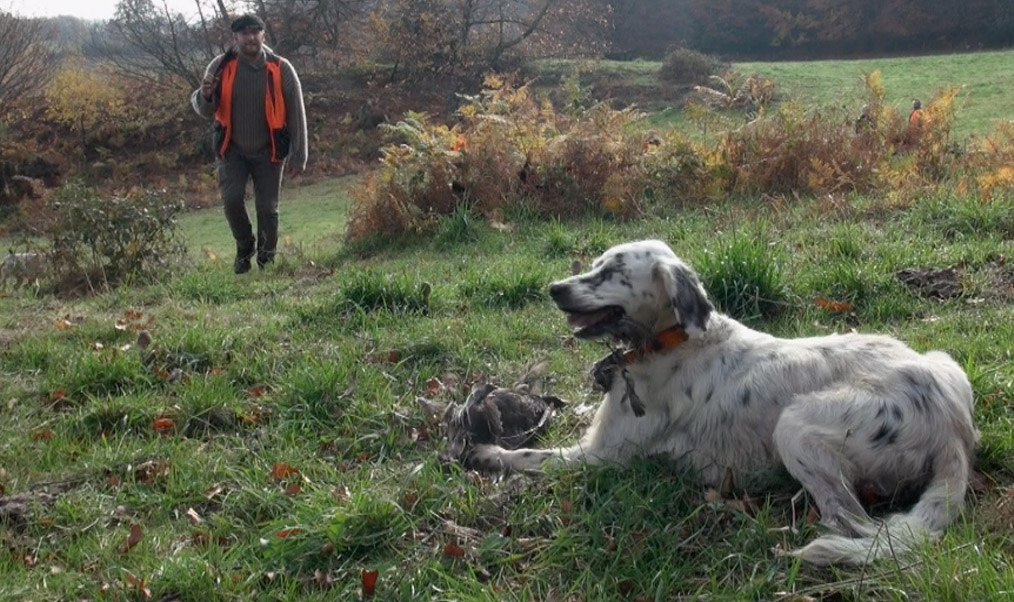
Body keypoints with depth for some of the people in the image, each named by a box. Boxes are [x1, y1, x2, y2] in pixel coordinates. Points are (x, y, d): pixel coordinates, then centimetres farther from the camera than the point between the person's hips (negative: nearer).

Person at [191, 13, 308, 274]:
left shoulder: (281, 69, -10)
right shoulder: (220, 66, -7)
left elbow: (296, 114, -5)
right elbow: (206, 112, -2)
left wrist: (298, 155, -7)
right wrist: (205, 96, -26)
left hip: (269, 151, -1)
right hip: (232, 149, 1)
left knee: (267, 207, 1)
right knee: (231, 200, -13)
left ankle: (267, 256, 25)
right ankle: (245, 247, 14)